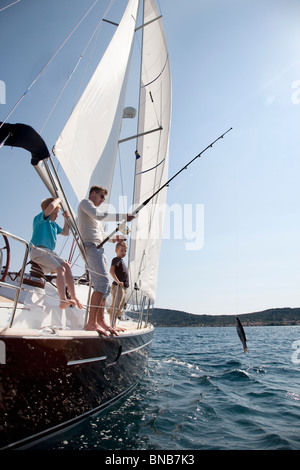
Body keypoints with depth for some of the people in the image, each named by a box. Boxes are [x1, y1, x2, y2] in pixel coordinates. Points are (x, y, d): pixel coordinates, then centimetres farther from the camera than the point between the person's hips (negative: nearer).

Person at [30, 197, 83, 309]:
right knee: (61, 269, -26)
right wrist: (58, 199, 0)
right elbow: (51, 206, -20)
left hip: (49, 252, 8)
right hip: (38, 251, -8)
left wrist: (66, 219, 25)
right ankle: (63, 301, -32)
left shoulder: (53, 224, 24)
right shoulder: (39, 218, -1)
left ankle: (73, 297, -14)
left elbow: (65, 232, 36)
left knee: (66, 266, -13)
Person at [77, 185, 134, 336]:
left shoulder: (93, 213, 34)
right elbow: (99, 216, -13)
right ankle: (91, 322, -23)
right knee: (102, 282, -22)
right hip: (90, 246, -10)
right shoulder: (85, 202, 7)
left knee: (105, 285, 4)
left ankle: (100, 321, 5)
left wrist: (113, 238, 15)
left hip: (99, 249, 10)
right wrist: (123, 216, -13)